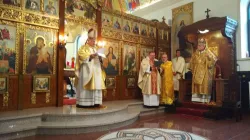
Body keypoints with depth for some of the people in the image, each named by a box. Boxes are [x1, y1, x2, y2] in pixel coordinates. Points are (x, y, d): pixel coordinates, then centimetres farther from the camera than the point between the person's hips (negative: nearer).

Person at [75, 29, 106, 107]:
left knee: (95, 85, 3)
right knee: (86, 86, -11)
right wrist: (90, 56, -25)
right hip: (87, 70, -8)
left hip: (95, 70, 8)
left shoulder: (94, 49, 24)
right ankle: (83, 103, -9)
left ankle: (94, 102, 6)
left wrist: (99, 59, 5)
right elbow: (81, 56, -15)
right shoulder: (84, 47, 1)